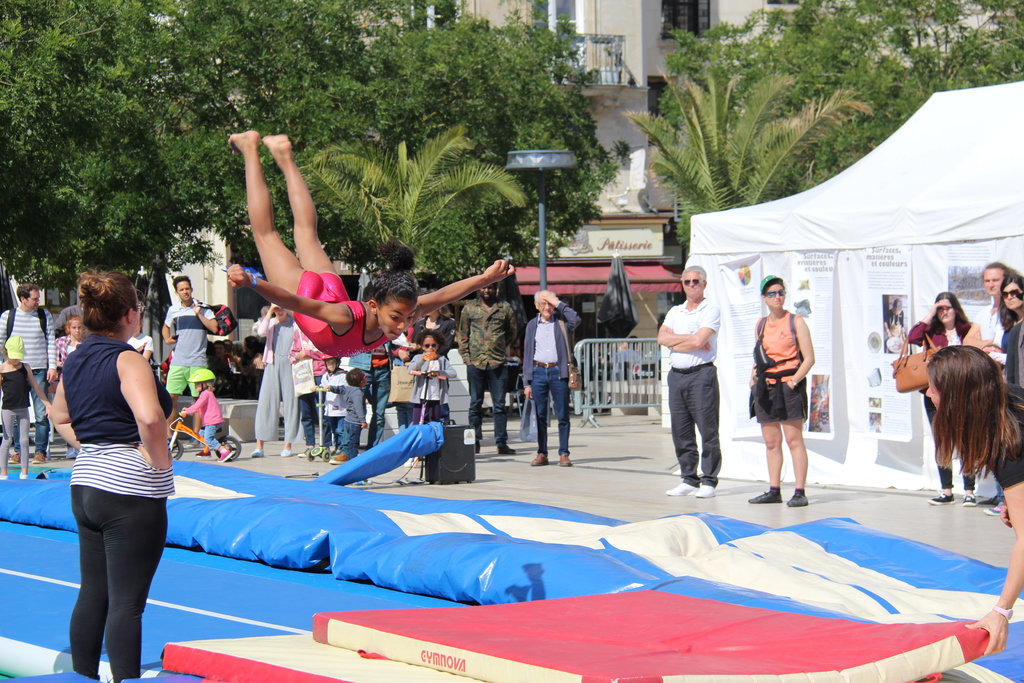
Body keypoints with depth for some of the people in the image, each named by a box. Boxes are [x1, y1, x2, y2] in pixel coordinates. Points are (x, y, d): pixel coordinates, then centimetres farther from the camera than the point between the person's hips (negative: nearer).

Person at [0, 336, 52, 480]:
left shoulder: (25, 368, 6)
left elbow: (36, 388, 11)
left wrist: (47, 404, 10)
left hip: (23, 409, 3)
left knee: (24, 440, 5)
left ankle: (24, 473, 11)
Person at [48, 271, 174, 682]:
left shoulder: (75, 361, 10)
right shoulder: (127, 360, -15)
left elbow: (60, 417, 26)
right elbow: (149, 417, -31)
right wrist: (159, 459, -16)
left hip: (86, 485, 8)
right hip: (131, 492, -8)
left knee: (93, 594, 16)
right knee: (127, 602, -6)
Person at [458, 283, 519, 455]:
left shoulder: (505, 308, 9)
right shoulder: (469, 308, 10)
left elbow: (512, 333, 17)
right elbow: (462, 335, 12)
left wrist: (500, 346, 7)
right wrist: (466, 356, 2)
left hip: (498, 363, 0)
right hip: (475, 362, 1)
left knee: (499, 405, 1)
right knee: (475, 404, 5)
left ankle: (502, 442, 3)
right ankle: (475, 442, 10)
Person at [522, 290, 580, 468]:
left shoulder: (561, 321, 6)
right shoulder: (532, 325, 12)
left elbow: (575, 319, -18)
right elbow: (527, 355, 11)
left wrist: (559, 303, -10)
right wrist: (526, 383, 5)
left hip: (558, 372, -2)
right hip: (538, 372, 2)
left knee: (563, 415, -2)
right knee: (540, 415, 3)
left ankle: (564, 453, 3)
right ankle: (542, 454, 9)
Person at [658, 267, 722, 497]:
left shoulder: (711, 310, -1)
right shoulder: (675, 312, 17)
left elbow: (699, 341, -15)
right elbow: (662, 337, 1)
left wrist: (674, 342, -2)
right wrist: (690, 339, -9)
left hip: (701, 374, -6)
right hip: (676, 375, 6)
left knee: (708, 430, -5)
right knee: (681, 431, 7)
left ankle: (709, 481, -1)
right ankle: (689, 479, 14)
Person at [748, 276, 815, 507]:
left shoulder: (796, 322, -1)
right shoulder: (760, 325, 14)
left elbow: (809, 358, -5)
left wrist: (794, 380, -14)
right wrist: (753, 378, 7)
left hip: (788, 386, -5)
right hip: (765, 388, 5)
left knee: (794, 440, -7)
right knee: (771, 442, 8)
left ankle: (800, 492, -7)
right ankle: (774, 490, 13)